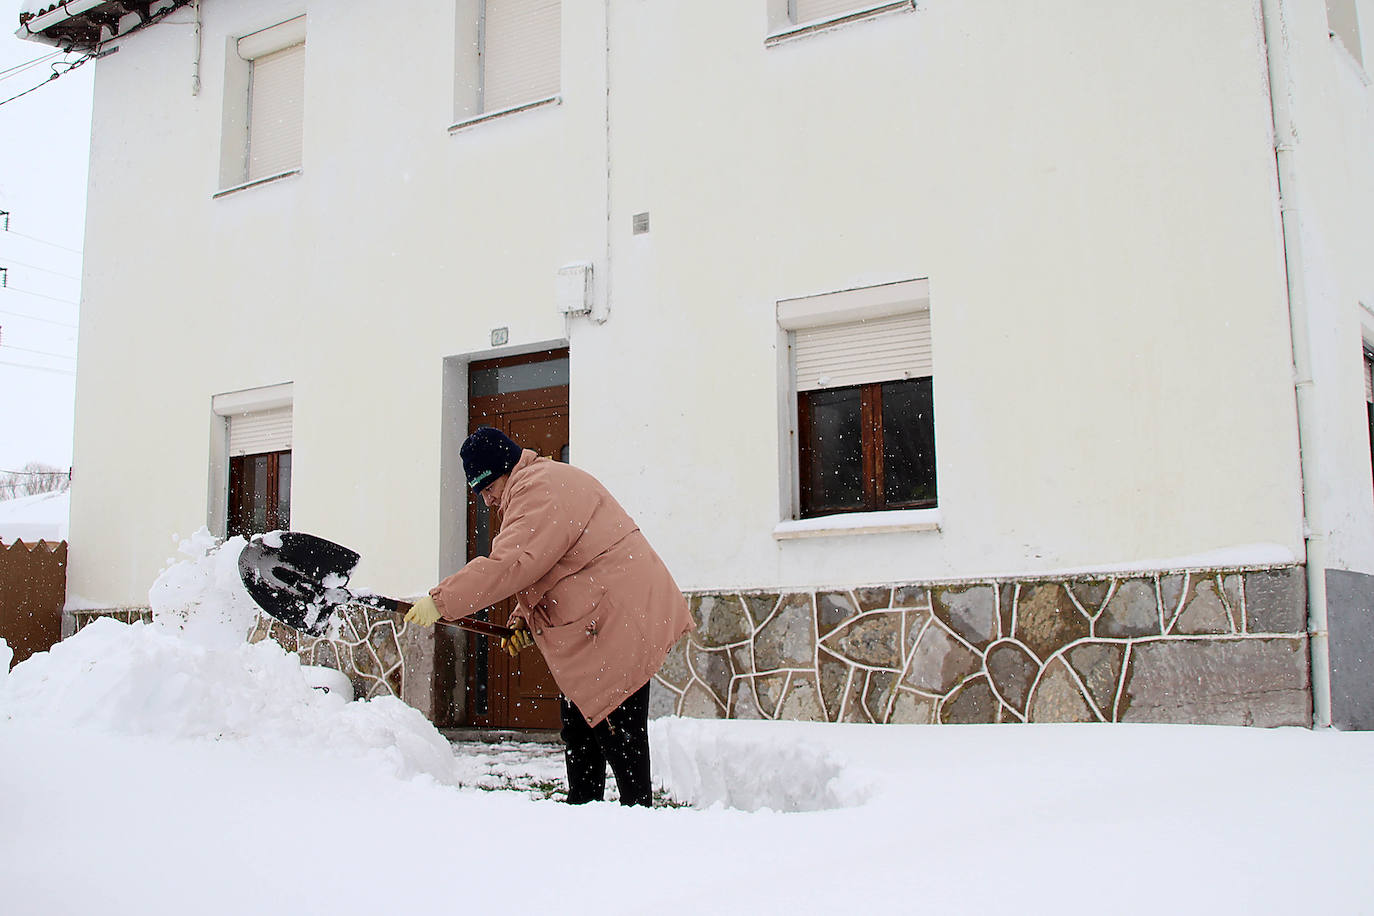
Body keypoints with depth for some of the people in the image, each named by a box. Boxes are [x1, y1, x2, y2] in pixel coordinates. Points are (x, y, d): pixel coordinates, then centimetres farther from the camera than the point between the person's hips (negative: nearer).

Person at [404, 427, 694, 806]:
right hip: (592, 628, 12)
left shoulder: (541, 488, -15)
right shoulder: (538, 487, 21)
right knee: (577, 723, 17)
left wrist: (440, 602, -25)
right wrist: (522, 620, 10)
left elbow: (509, 564, -27)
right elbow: (536, 569, 25)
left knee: (618, 736, -8)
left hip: (622, 621, -12)